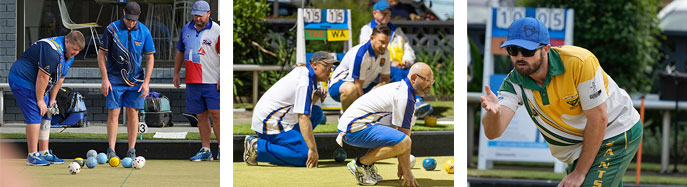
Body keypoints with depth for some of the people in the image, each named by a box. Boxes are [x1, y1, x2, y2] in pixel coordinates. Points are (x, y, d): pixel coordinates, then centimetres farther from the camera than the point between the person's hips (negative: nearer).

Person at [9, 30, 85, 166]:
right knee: (35, 116, -16)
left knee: (46, 116, 8)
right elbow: (43, 76, -27)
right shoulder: (53, 51, -29)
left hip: (38, 86, 10)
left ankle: (45, 153, 14)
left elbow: (60, 79, 9)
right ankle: (32, 156, -15)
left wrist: (52, 101, 6)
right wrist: (40, 100, -21)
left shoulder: (69, 55, 4)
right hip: (23, 81, -10)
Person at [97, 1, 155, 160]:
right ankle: (111, 150, -2)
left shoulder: (144, 32, -3)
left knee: (133, 113, 0)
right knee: (113, 113, -5)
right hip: (114, 80, -1)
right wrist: (105, 79, -7)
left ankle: (131, 151, 4)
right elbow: (101, 55, -1)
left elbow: (150, 58, 4)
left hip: (136, 80, 1)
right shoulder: (112, 29, -7)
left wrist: (146, 82, -3)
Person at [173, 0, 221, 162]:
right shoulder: (186, 29, 12)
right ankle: (205, 150, 11)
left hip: (212, 82, -5)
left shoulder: (216, 31, -5)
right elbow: (180, 52, 23)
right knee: (201, 116, 7)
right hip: (192, 81, 5)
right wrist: (176, 73, 20)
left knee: (215, 114, -9)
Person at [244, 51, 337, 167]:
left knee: (316, 112, 16)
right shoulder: (305, 82, -20)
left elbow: (305, 105, 20)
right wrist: (313, 150, -30)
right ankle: (257, 147, -13)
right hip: (270, 125, -10)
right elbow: (303, 118, -27)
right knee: (305, 156, -18)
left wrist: (317, 96, -1)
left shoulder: (302, 71, 10)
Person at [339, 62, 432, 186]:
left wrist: (401, 163, 21)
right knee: (404, 142, -25)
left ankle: (368, 166, 12)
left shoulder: (399, 87, 18)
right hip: (355, 129, -11)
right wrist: (407, 172, -11)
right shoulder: (405, 97, -14)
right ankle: (361, 164, -12)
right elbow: (404, 136, -15)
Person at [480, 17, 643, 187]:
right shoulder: (514, 83, -13)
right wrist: (493, 113, -50)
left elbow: (598, 119, -22)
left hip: (617, 133, -6)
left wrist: (579, 173, -18)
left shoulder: (580, 62, -27)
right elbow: (493, 132, -25)